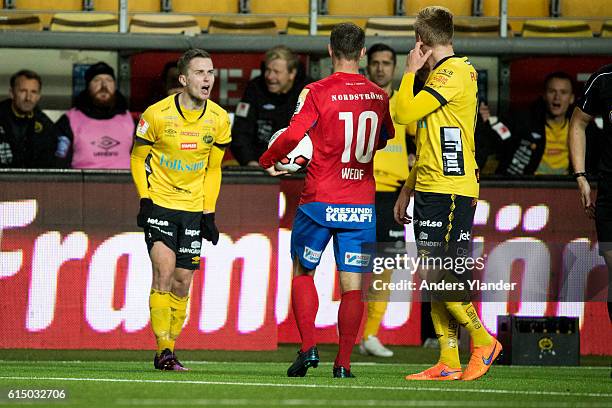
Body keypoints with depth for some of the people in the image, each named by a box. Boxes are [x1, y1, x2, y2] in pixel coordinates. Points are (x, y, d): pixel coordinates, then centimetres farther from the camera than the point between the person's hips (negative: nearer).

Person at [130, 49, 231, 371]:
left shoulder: (219, 120, -1)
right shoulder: (157, 114, -11)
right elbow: (138, 158, 2)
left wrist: (209, 213, 6)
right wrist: (145, 199, -7)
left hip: (193, 208, 4)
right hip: (159, 203, -4)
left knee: (182, 282, 3)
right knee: (164, 272, -16)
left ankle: (169, 348, 14)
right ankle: (163, 351, -14)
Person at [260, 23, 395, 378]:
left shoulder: (318, 92, -9)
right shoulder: (378, 96, 5)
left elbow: (292, 135, -17)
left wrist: (268, 161, 1)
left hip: (320, 201, -2)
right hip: (362, 204, 3)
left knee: (303, 272, 15)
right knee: (352, 284, 4)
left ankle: (308, 347, 2)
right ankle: (344, 362, 0)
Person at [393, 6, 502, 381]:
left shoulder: (455, 71, -11)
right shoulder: (439, 76, 20)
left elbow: (405, 113, -19)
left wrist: (410, 72, -5)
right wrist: (407, 190, 25)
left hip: (451, 192, -10)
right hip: (430, 190, 10)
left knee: (437, 277, -12)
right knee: (433, 278, 6)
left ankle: (484, 341, 1)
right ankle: (448, 363, 7)